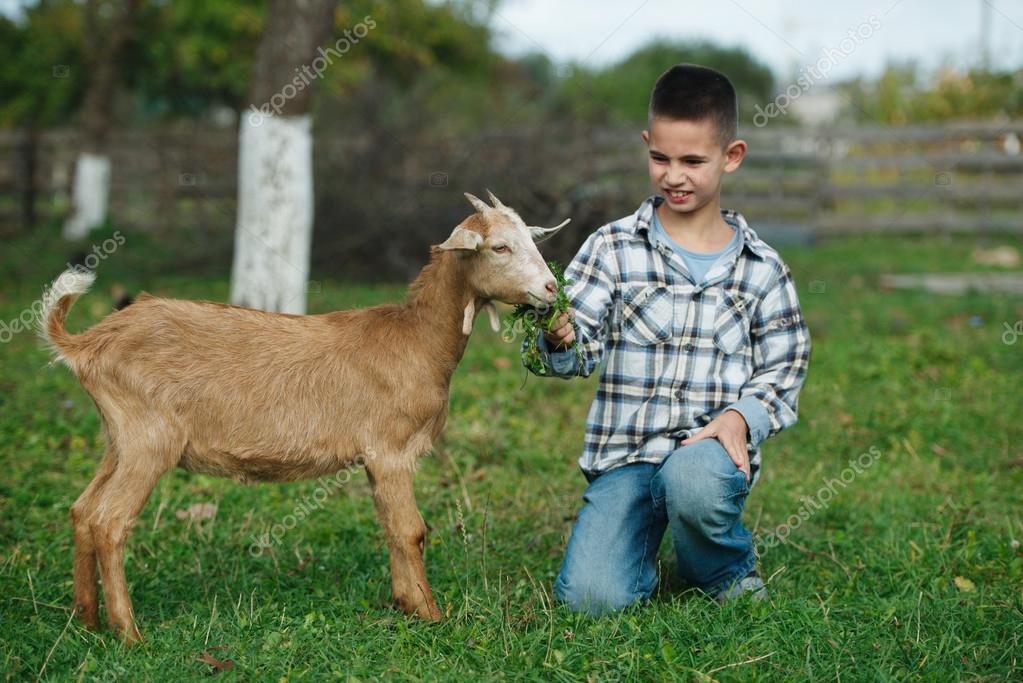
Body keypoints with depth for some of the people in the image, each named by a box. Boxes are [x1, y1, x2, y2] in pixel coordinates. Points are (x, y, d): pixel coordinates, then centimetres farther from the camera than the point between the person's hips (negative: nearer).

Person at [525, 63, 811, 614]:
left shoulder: (762, 269, 7)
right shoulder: (612, 249, 4)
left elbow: (782, 369, 9)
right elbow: (580, 354, -3)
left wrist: (741, 417, -11)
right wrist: (559, 338, -27)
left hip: (712, 448, 0)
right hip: (624, 454, 0)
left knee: (691, 478, -37)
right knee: (590, 597, -20)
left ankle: (727, 572, -2)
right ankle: (645, 535, 17)